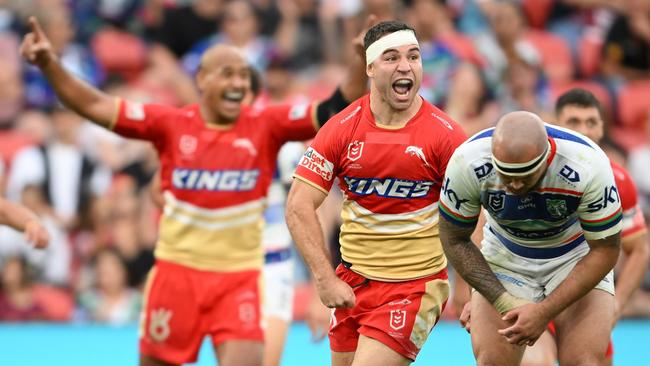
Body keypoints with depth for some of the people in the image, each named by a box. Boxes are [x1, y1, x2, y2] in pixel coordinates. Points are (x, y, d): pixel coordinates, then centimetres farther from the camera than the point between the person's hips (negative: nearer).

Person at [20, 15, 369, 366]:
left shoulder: (266, 126, -3)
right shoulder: (171, 124, -3)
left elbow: (335, 109, -10)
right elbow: (94, 106, -6)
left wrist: (361, 61, -26)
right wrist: (49, 64, -18)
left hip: (240, 279, -1)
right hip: (177, 270, 1)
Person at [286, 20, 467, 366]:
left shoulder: (445, 135, -10)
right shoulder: (341, 128, -5)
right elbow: (299, 207, -6)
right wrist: (325, 279, -14)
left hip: (415, 283, -4)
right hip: (352, 282, 4)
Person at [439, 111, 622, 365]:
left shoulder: (589, 168, -32)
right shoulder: (467, 164, -28)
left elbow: (605, 251, -19)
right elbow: (455, 240, -11)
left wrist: (544, 312, -24)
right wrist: (503, 302, -20)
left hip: (577, 257, -1)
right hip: (503, 257, 1)